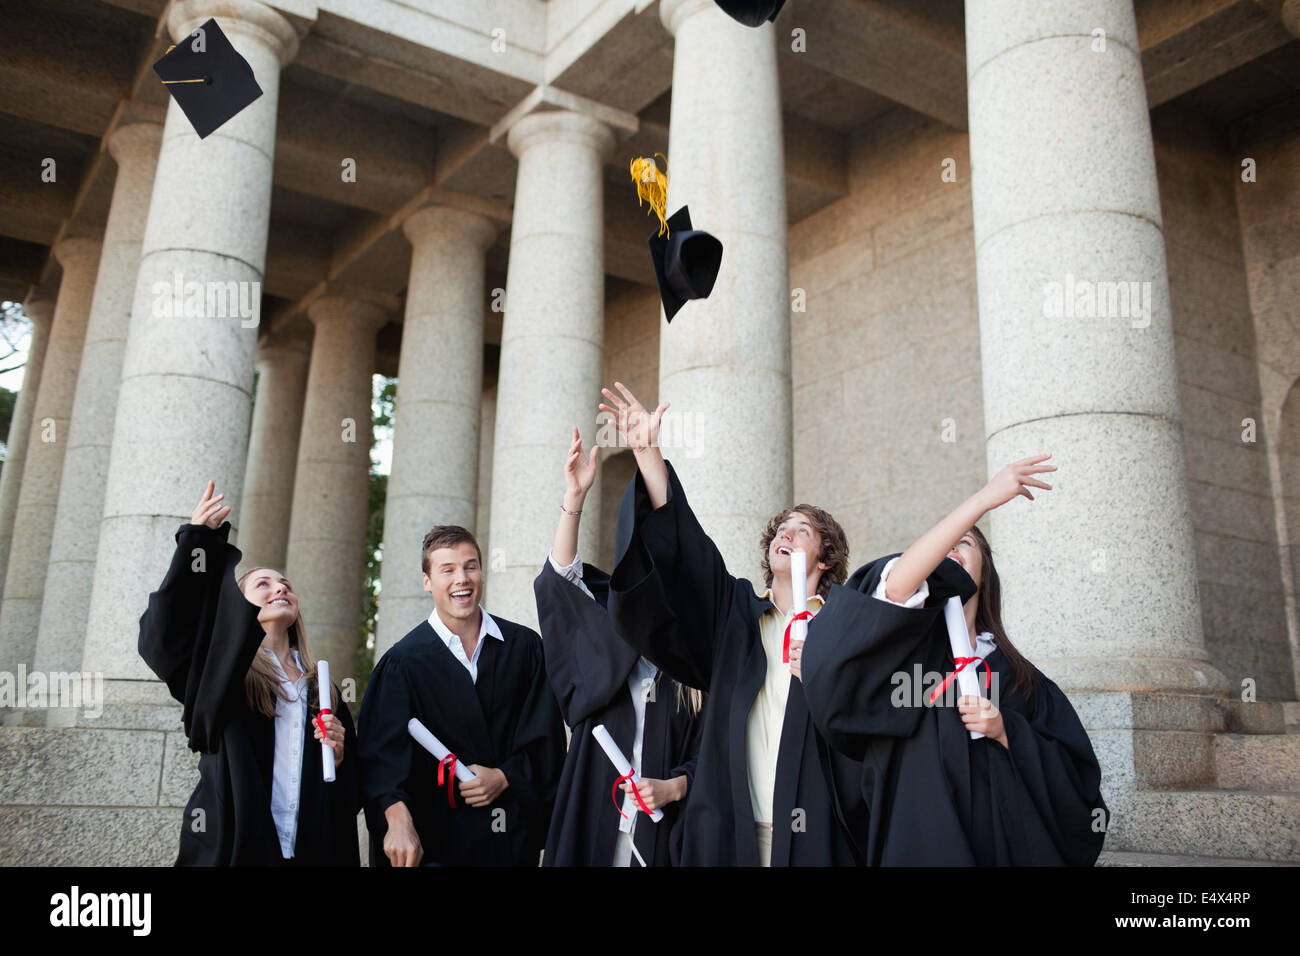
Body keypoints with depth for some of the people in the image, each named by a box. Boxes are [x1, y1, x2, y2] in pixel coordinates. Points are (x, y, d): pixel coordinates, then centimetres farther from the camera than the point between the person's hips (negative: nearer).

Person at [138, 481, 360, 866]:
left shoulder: (320, 689, 11)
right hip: (231, 847, -3)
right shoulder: (222, 676, 1)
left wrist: (339, 755, -8)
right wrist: (195, 540, -19)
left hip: (311, 852, 4)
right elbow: (162, 640, -20)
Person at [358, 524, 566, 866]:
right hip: (435, 835, -2)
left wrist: (504, 777, -12)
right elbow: (384, 749, -16)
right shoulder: (404, 661, -6)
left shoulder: (525, 646, -1)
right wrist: (398, 818, -30)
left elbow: (545, 736, 1)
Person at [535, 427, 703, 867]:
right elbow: (559, 582, -5)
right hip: (594, 825, 1)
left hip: (659, 830, 0)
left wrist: (673, 787, -14)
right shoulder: (603, 654, 7)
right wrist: (574, 498, -14)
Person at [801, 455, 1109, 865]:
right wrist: (982, 499, -23)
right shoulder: (905, 648, -1)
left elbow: (1073, 773, 6)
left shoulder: (1016, 674, 9)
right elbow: (895, 586, -24)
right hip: (921, 843, -3)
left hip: (1007, 844, 3)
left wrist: (1006, 731, -13)